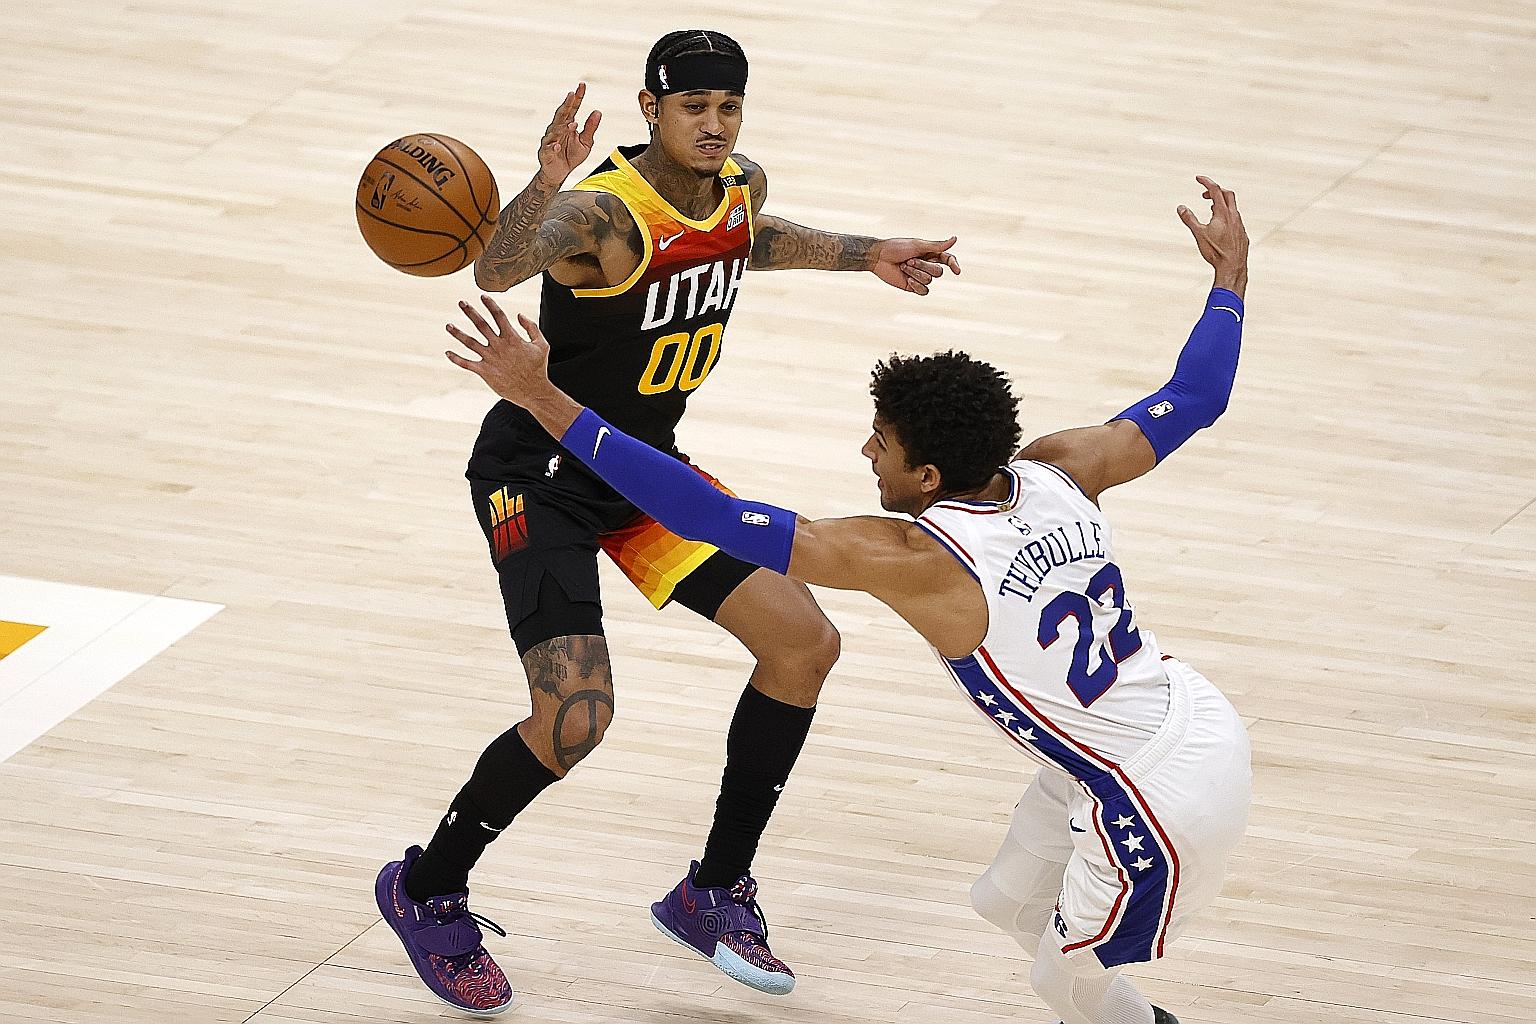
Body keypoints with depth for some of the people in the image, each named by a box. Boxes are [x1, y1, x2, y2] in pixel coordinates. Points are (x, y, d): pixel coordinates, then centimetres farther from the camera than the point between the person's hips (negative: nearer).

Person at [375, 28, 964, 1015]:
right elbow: (498, 270, -52)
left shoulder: (741, 187, -5)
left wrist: (866, 255, 23)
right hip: (538, 479, -8)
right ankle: (427, 891, 5)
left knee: (805, 639, 3)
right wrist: (544, 185, -71)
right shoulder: (604, 211, -30)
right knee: (576, 717, -21)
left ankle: (715, 895, 18)